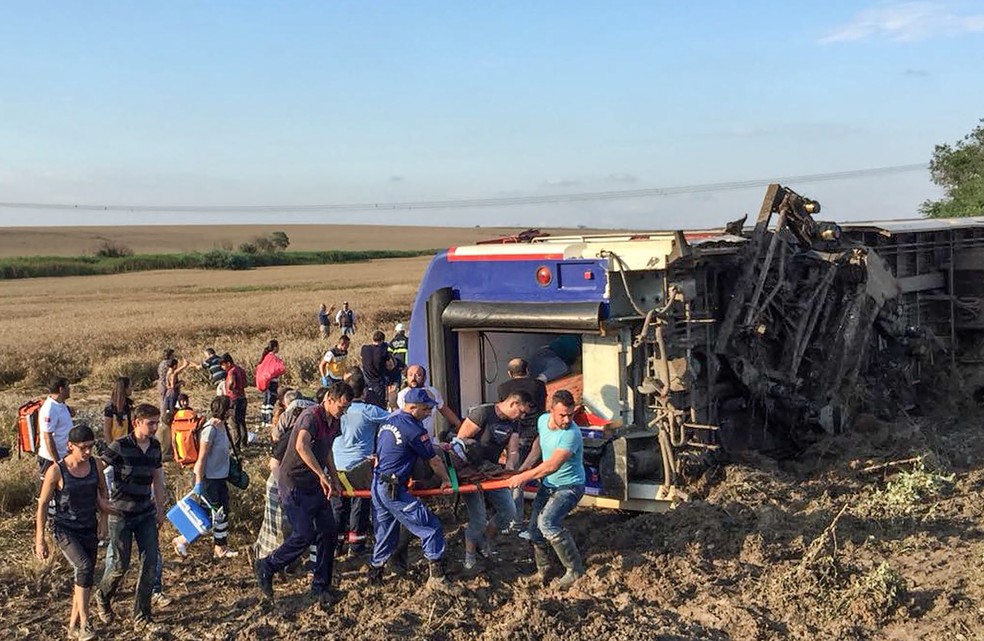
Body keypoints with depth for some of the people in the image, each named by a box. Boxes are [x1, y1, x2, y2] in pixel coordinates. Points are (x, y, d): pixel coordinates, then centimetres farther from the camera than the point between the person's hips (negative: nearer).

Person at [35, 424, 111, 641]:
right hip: (65, 529, -5)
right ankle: (84, 623, -19)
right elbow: (43, 505, -8)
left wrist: (103, 518, 4)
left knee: (84, 577, 8)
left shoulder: (96, 465, -4)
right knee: (84, 567, -26)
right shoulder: (56, 471, -15)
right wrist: (40, 539, -7)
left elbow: (102, 492, 15)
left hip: (89, 530, 5)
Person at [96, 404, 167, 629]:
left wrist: (160, 509, 18)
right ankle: (102, 598, 31)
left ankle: (141, 615, 11)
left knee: (151, 561, -1)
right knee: (121, 564, 0)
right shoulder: (120, 447, -15)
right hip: (121, 514, -5)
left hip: (146, 513, 5)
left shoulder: (155, 446, 3)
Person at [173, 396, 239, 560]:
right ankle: (182, 540, 11)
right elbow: (202, 457, -21)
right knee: (217, 514, -2)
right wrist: (198, 483, -22)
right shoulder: (210, 429, -21)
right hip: (209, 478, -9)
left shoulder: (222, 426, 5)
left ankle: (221, 548, 26)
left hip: (220, 477, 9)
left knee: (223, 513, 14)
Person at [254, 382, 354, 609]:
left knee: (328, 531, 3)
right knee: (304, 535, -10)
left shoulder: (334, 422, 7)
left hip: (315, 485, 8)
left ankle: (321, 585, 15)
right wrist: (322, 475, -43)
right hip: (295, 484, -8)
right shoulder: (311, 416, -22)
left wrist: (334, 479, 19)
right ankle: (266, 567, 12)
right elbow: (301, 446, -41)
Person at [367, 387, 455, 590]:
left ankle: (375, 574, 29)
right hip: (394, 490, -9)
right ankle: (437, 577, 0)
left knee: (385, 533, 21)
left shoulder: (389, 421, 11)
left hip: (377, 486, 9)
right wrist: (446, 480, 11)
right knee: (431, 528, -2)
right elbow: (434, 461, -4)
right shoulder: (413, 429, -14)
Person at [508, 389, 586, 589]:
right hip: (547, 484, 8)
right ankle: (542, 570, 26)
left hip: (569, 487, -8)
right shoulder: (543, 420, -4)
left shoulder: (572, 434, -29)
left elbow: (552, 466, -33)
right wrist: (526, 467, 13)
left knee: (547, 522, -26)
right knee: (534, 526, 6)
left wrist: (524, 477, -28)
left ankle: (575, 570, -15)